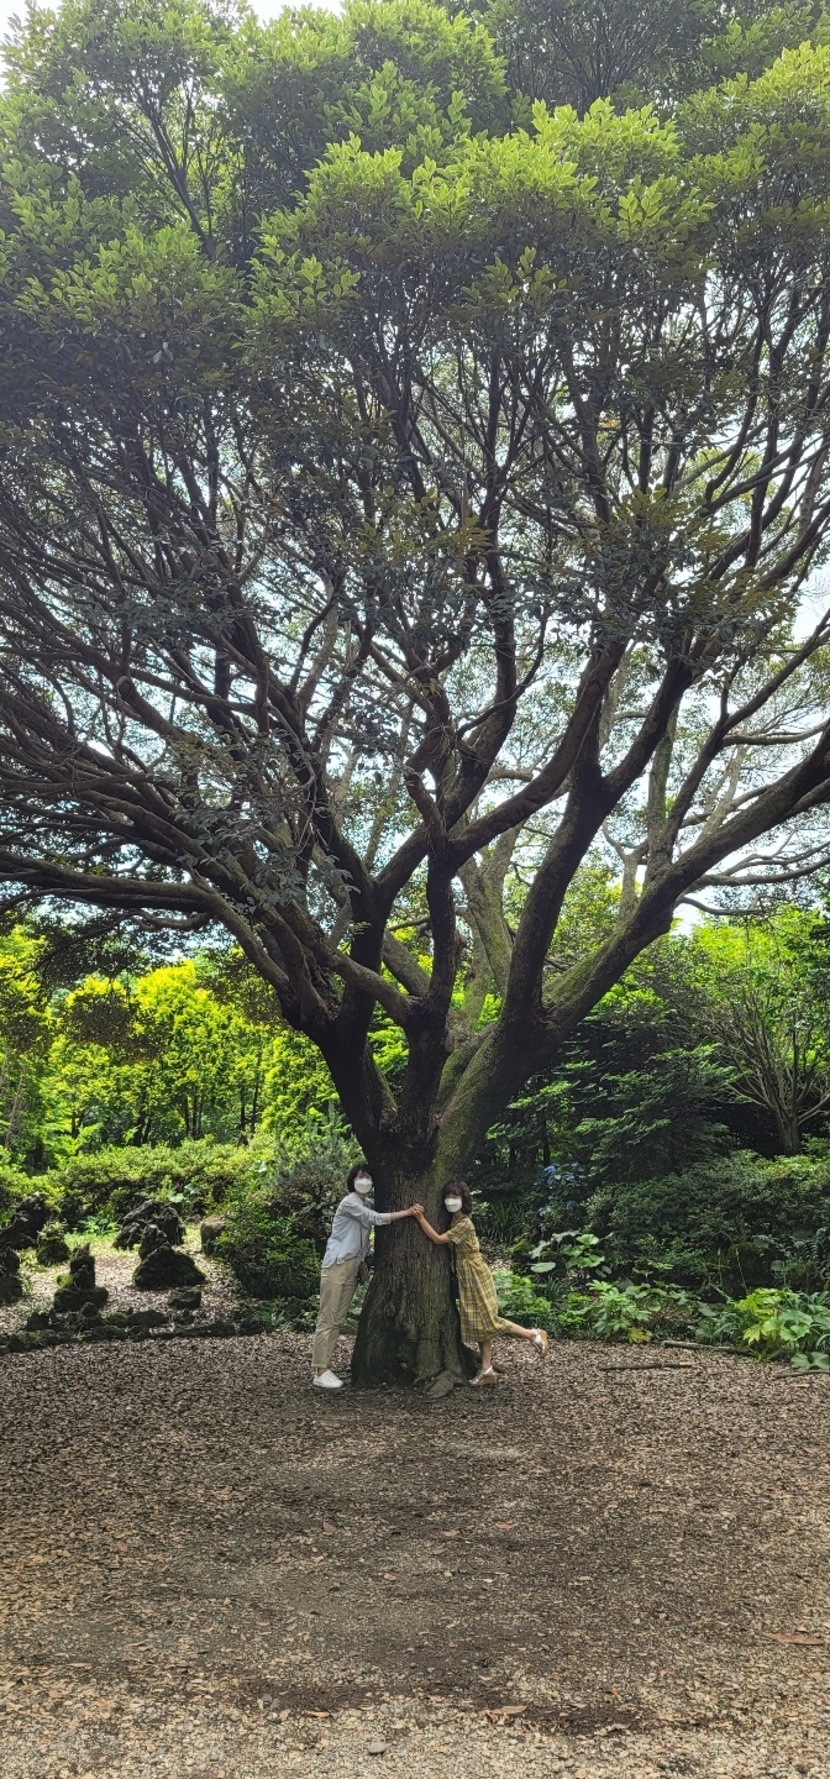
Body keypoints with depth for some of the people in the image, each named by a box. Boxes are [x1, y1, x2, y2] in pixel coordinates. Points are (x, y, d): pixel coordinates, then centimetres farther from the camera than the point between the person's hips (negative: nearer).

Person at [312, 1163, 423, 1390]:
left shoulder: (367, 1205, 15)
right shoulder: (348, 1203, -11)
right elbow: (376, 1219, -18)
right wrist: (408, 1212, -17)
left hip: (352, 1268, 8)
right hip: (336, 1266, -8)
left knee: (338, 1320, 8)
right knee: (327, 1319, -7)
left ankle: (326, 1366, 11)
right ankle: (320, 1371, -6)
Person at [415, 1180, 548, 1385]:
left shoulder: (464, 1223, -21)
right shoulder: (453, 1221, 8)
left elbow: (438, 1239, -25)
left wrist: (421, 1218, -24)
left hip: (475, 1274, -9)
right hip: (465, 1276, 9)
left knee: (487, 1319, -6)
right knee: (477, 1322, 8)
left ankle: (534, 1335, 5)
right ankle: (486, 1370, 11)